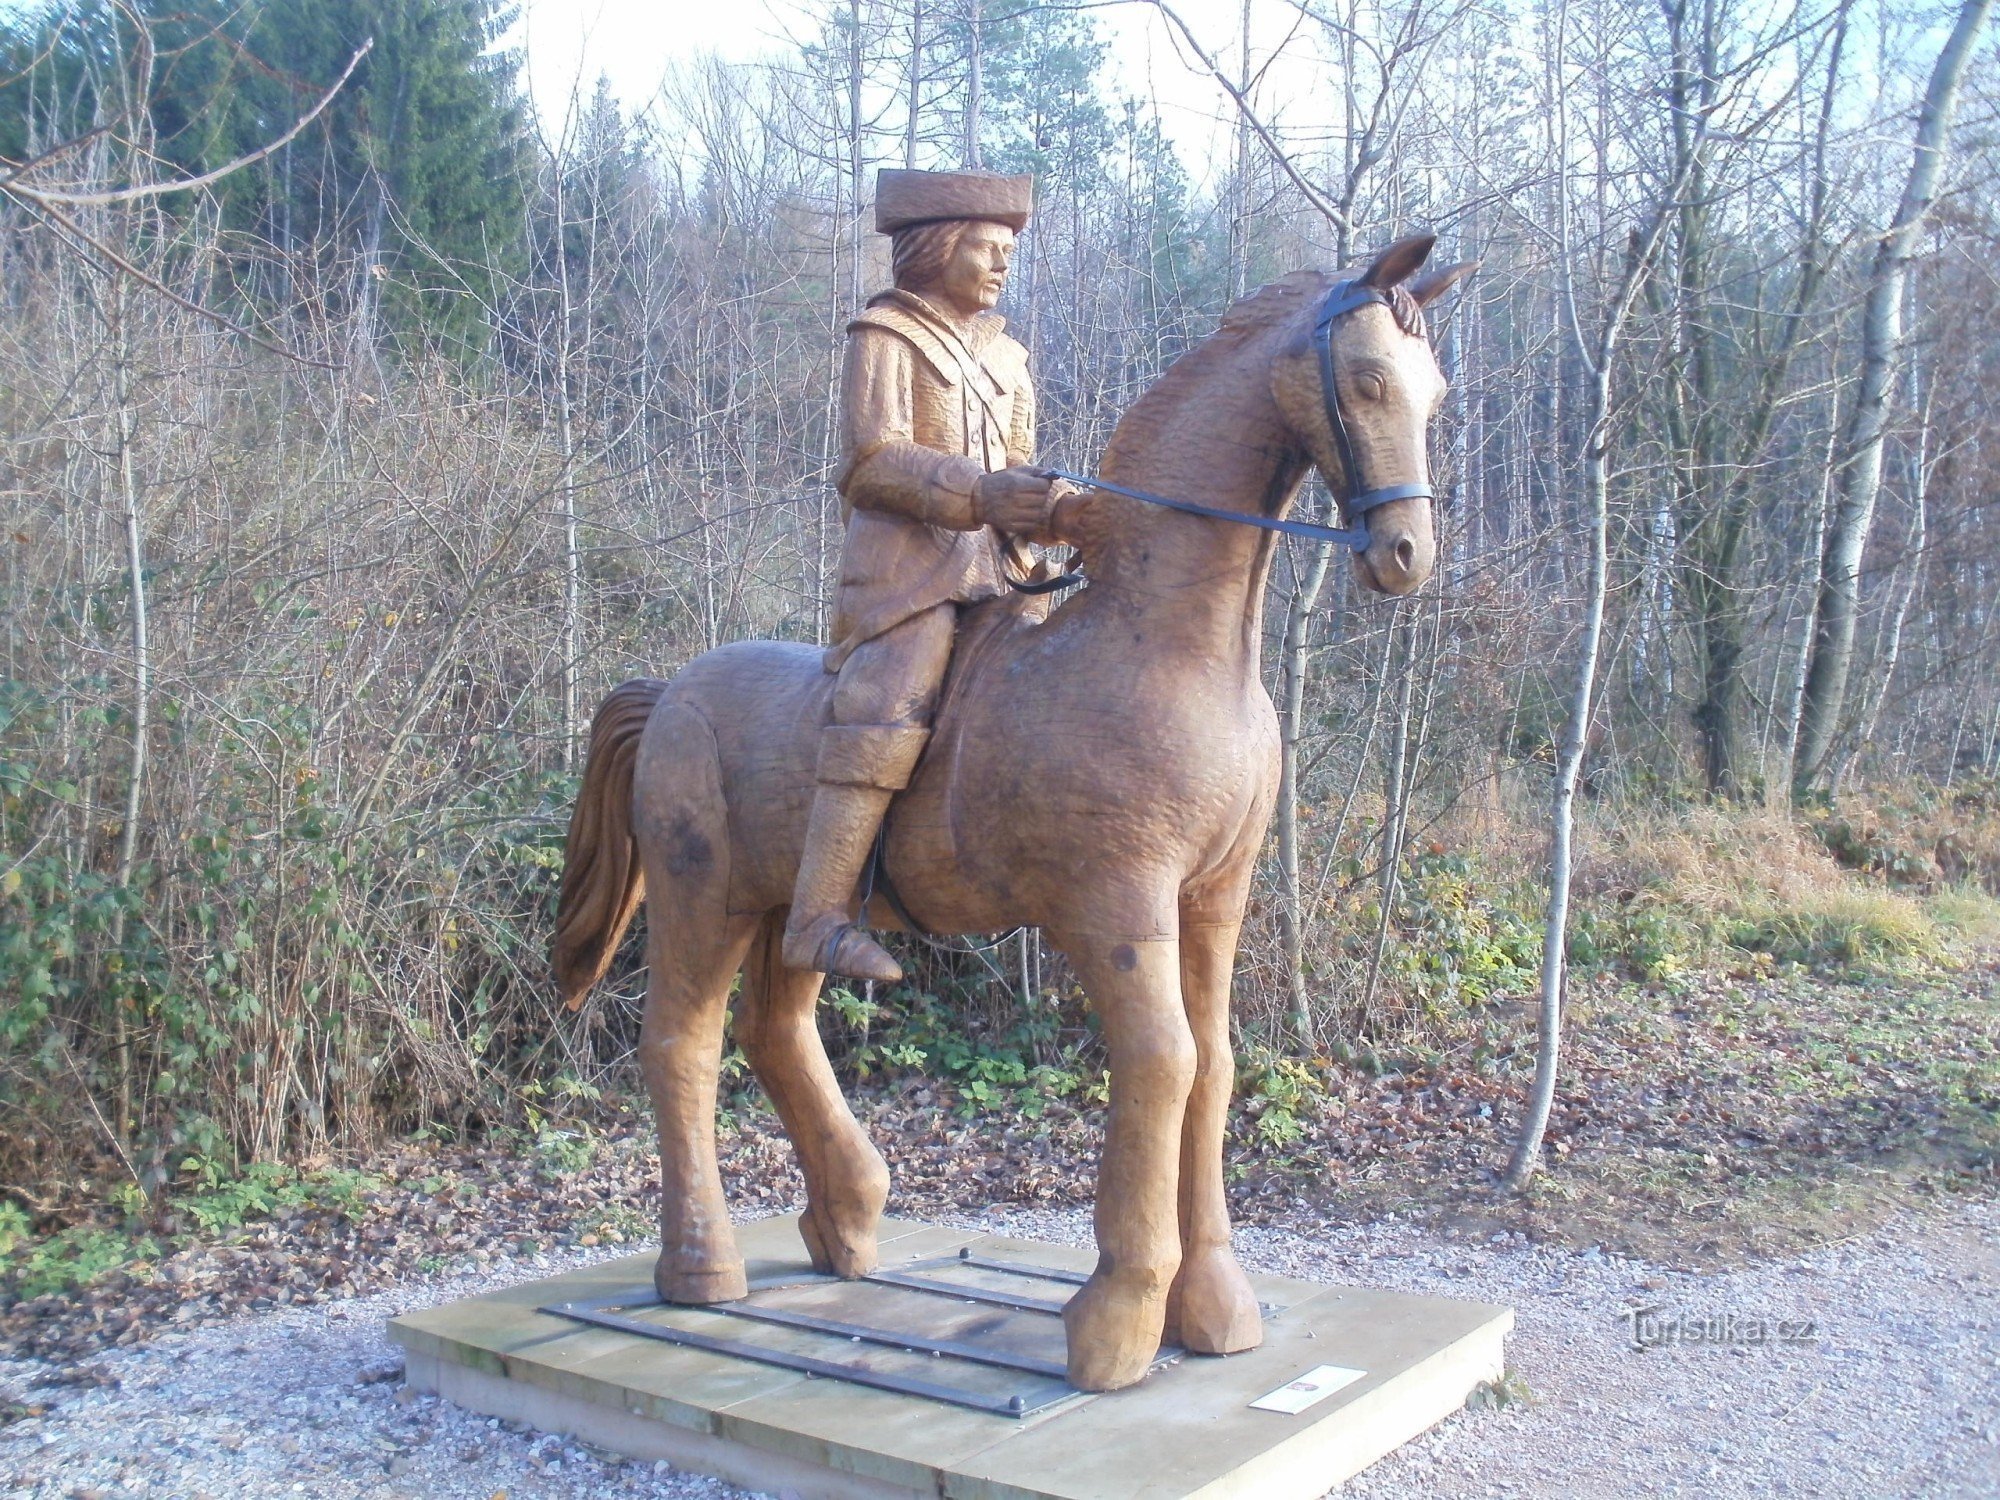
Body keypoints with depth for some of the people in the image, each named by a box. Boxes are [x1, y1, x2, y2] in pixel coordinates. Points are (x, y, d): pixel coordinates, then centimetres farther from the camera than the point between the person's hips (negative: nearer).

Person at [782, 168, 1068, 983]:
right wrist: (980, 493, -26)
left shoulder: (1004, 356, 22)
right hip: (904, 559, -8)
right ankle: (817, 917, -27)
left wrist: (1047, 509, -1)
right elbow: (873, 460, -13)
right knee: (888, 711, -25)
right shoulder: (884, 337, 0)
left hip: (992, 565, 8)